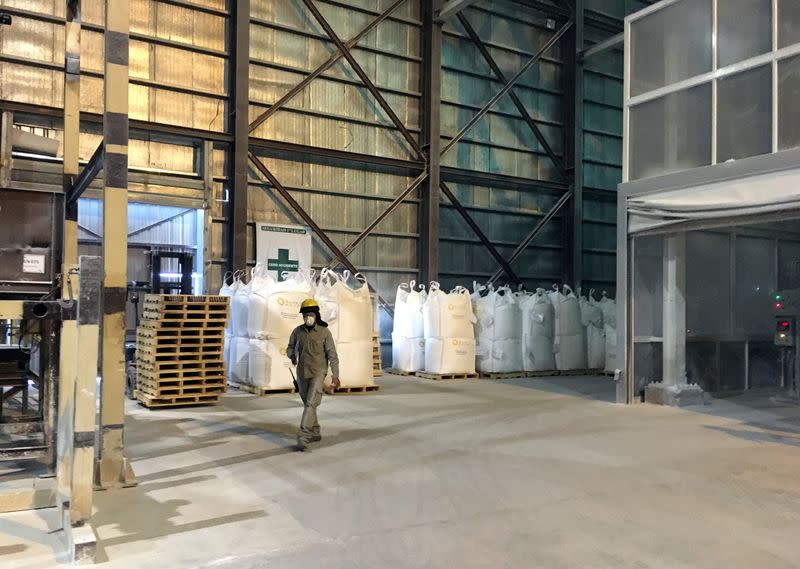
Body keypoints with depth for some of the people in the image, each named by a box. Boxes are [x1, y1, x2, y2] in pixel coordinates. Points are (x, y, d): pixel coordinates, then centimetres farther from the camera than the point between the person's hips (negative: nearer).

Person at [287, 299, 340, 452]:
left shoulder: (324, 332, -10)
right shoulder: (298, 331, 0)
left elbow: (332, 355, -9)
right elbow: (290, 348, 12)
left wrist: (335, 376, -16)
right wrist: (292, 356, -12)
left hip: (318, 373, -5)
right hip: (302, 373, 5)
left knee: (311, 404, -17)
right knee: (307, 404, 14)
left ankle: (303, 438, -20)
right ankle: (315, 433, 29)